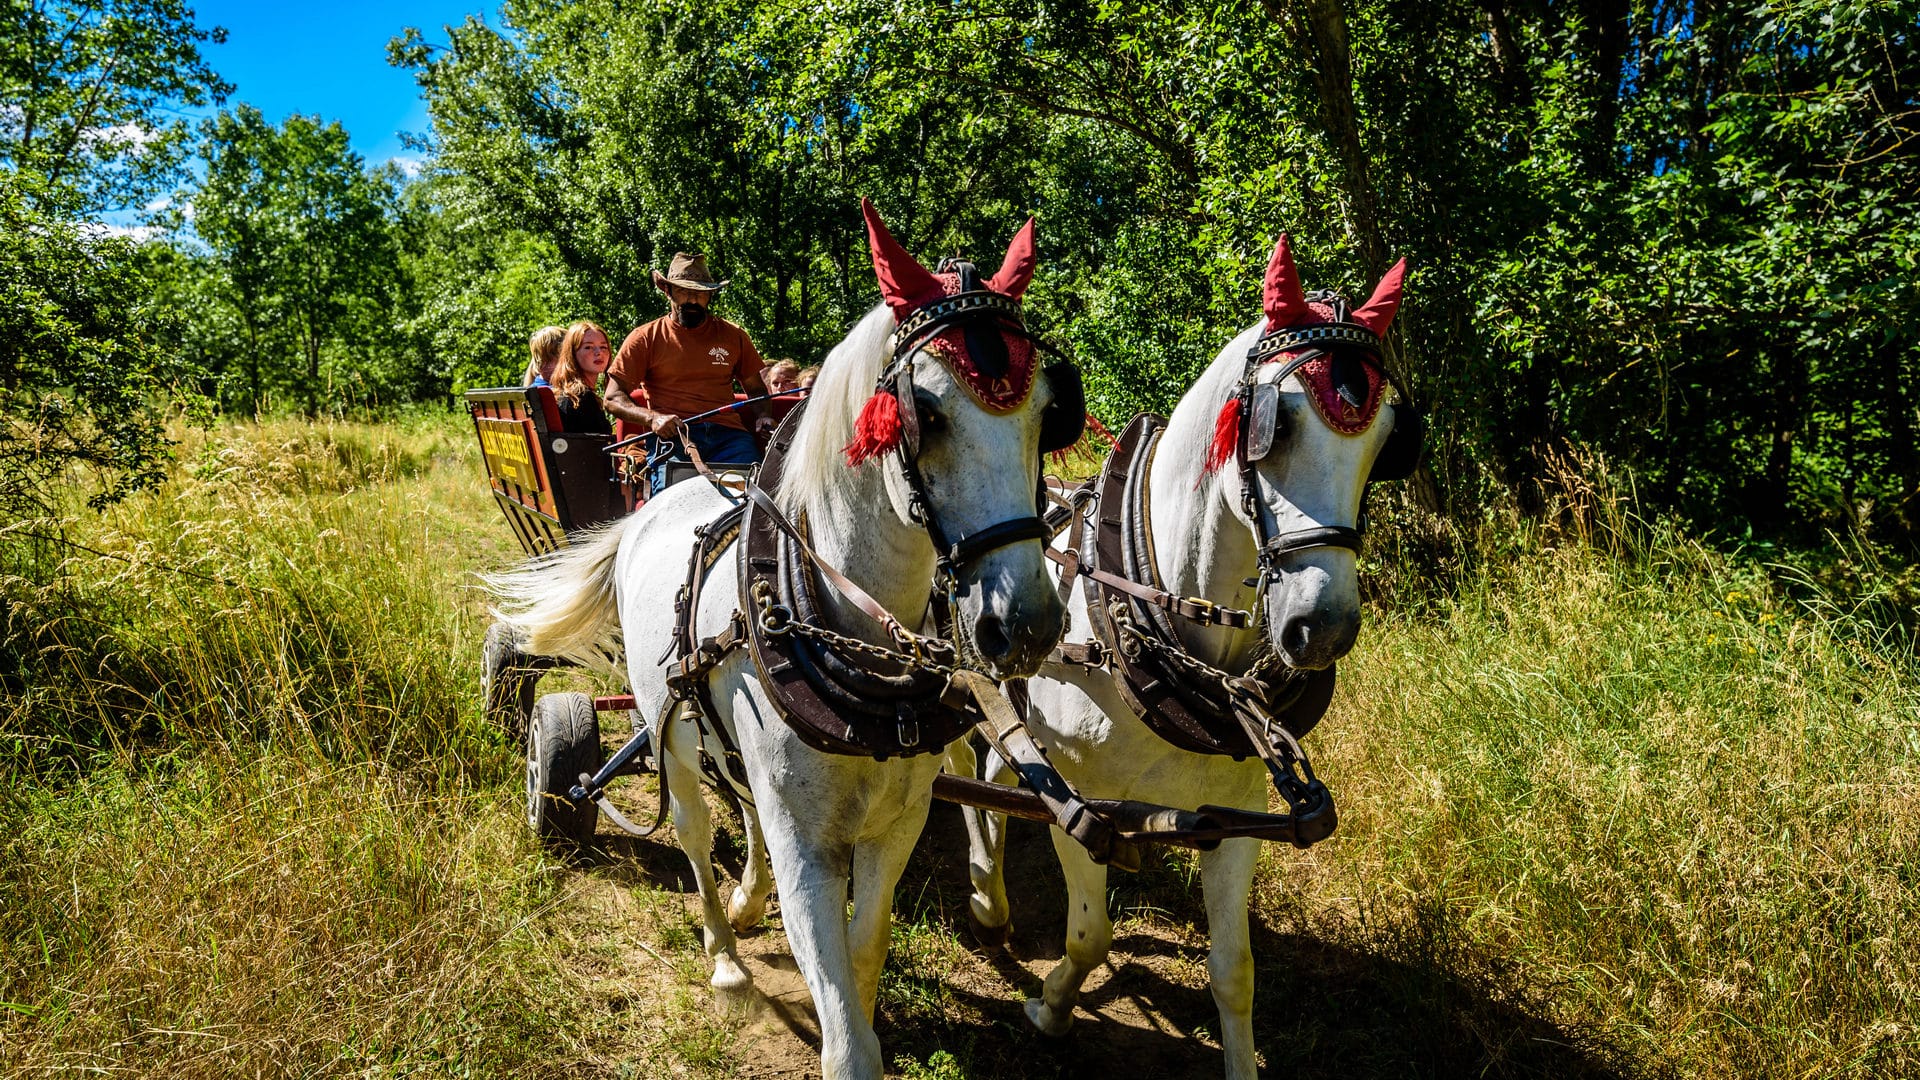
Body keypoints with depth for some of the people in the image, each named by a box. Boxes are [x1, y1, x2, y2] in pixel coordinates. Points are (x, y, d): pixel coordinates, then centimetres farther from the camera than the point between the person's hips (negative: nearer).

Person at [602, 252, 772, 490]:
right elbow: (612, 398, 9)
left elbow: (755, 388, 30)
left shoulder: (733, 336, 20)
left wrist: (762, 416, 7)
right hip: (672, 436, -2)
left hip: (727, 434, 2)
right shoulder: (645, 339, 12)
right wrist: (652, 417, -10)